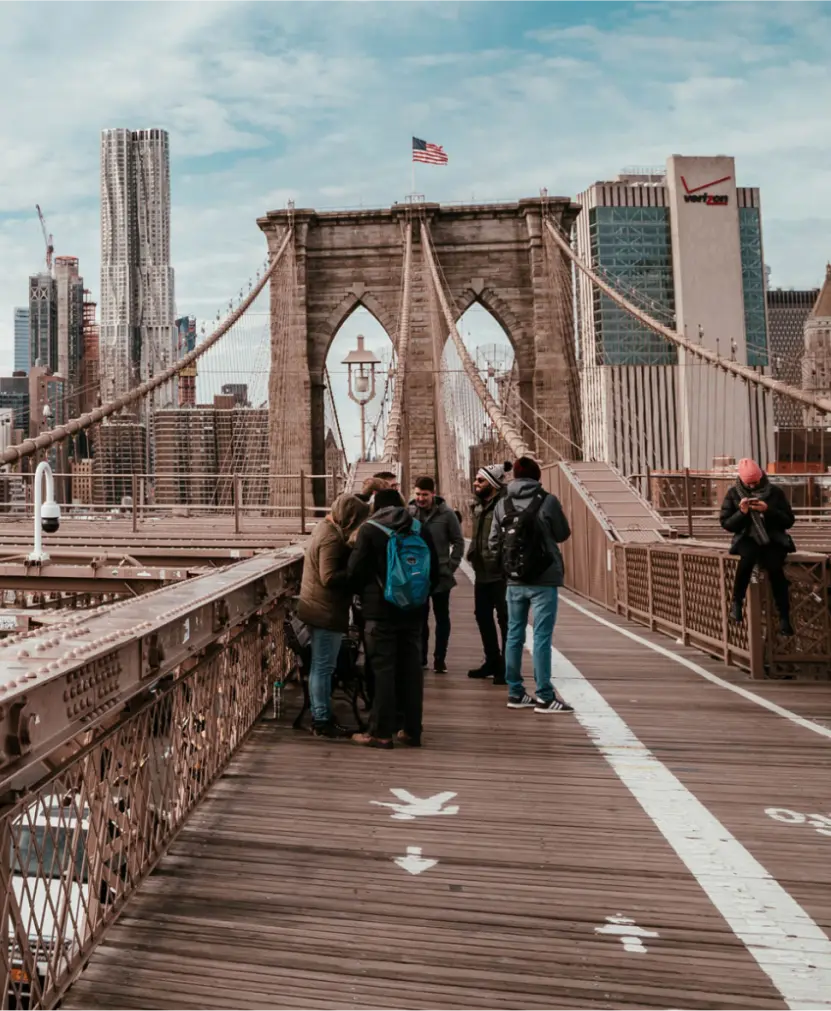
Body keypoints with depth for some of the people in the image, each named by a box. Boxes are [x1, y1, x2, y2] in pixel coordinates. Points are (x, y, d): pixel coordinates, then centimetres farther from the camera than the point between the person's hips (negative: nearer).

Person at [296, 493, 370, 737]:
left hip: (319, 608, 10)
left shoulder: (324, 527, 11)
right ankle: (322, 722, 6)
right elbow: (329, 578, -26)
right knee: (323, 666, -2)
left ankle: (321, 716, 24)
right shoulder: (332, 538, -21)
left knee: (321, 666, 15)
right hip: (326, 611, -10)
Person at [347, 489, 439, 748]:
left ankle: (381, 732, 6)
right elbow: (434, 571, 9)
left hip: (381, 610, -4)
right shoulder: (421, 530, 4)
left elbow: (355, 571, -9)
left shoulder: (369, 530, -8)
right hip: (413, 610, 4)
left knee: (384, 670, 1)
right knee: (411, 668, 10)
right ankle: (411, 730, 17)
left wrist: (365, 594, 11)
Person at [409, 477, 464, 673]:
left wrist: (452, 566, -7)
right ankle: (420, 656, 23)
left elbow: (458, 542, -1)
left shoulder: (446, 514, -7)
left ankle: (440, 658, 17)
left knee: (442, 618, 8)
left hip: (441, 575, -1)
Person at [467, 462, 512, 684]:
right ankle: (492, 662, 32)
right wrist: (472, 554, 11)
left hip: (500, 573, -9)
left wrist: (502, 560, -22)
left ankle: (506, 667, 12)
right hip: (482, 573, 9)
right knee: (482, 616, 17)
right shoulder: (479, 506, 12)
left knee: (505, 620, 1)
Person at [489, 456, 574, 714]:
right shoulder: (548, 501, -9)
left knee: (514, 635, 11)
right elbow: (563, 535, 3)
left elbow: (493, 543, 4)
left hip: (514, 581, 4)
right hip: (543, 580, -4)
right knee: (542, 637, -1)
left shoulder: (502, 504, 1)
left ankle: (515, 693, 18)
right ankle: (544, 697, 1)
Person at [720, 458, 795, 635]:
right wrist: (741, 512, -17)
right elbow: (726, 524, 3)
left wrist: (768, 510, -15)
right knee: (748, 555, -37)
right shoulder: (733, 494, 3)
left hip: (773, 539, 0)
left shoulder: (775, 492, 3)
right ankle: (737, 601, -20)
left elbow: (789, 521, 2)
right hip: (747, 538, 0)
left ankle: (784, 616, -18)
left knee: (775, 566, -31)